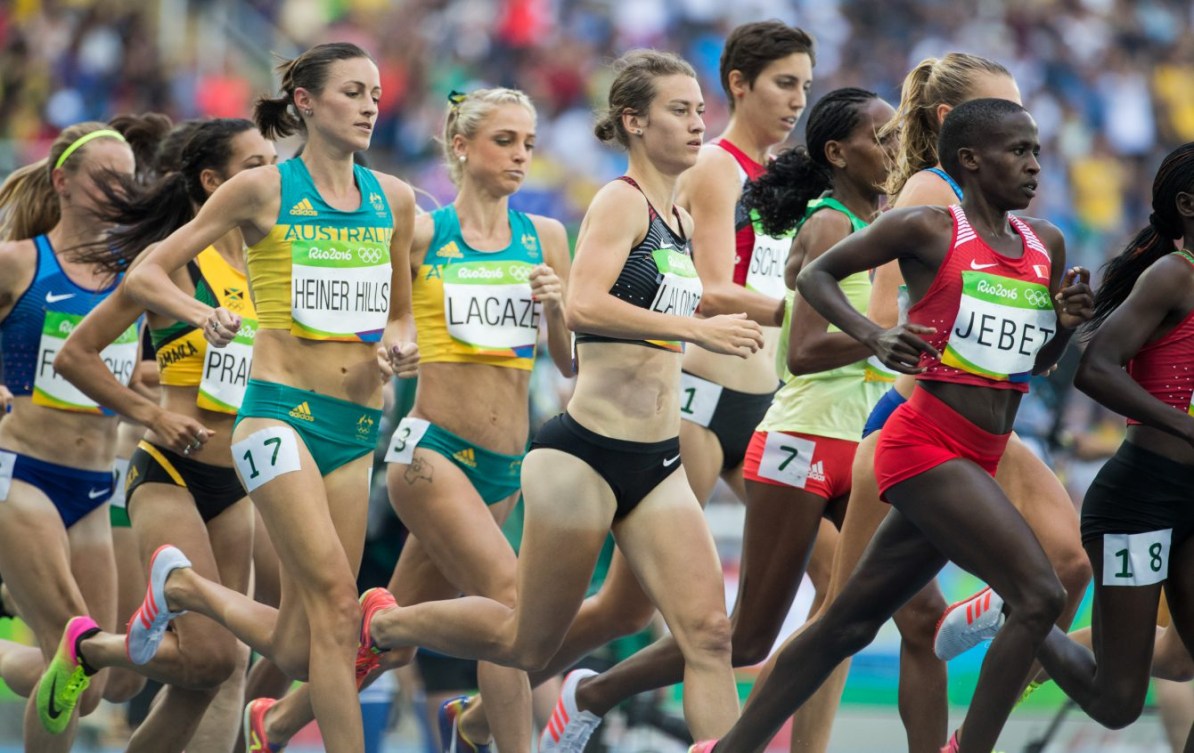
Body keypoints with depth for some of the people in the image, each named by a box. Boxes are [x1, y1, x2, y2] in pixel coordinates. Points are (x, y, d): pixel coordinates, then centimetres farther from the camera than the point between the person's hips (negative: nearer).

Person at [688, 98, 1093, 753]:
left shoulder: (1045, 245, 13)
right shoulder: (927, 230, -6)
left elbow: (1035, 362, 23)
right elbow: (815, 275, 3)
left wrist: (1066, 324, 1)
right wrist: (873, 337, -14)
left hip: (979, 463, 7)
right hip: (926, 446, -7)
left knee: (850, 623, 13)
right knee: (1039, 596, -20)